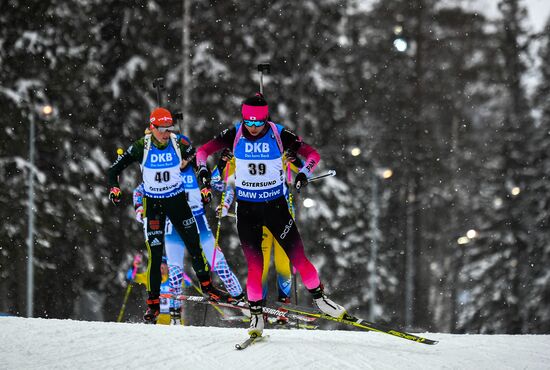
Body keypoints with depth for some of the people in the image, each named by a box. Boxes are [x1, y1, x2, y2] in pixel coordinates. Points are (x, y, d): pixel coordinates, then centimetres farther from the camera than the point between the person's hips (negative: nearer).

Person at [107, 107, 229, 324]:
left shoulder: (179, 144, -12)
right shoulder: (141, 148, -16)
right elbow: (114, 169, -8)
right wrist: (114, 188, -23)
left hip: (177, 200, 2)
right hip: (153, 203, -2)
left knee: (194, 245, 4)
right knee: (155, 253, -6)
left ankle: (206, 286, 25)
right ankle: (153, 304, 2)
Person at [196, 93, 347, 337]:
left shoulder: (279, 135, -11)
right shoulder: (234, 135, -7)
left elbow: (313, 154, -7)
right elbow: (203, 150, 1)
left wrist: (304, 173, -27)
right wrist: (203, 168, -21)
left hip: (275, 205, 0)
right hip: (246, 208, 0)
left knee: (298, 257, -4)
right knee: (254, 264, -6)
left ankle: (319, 297, 16)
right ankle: (256, 315, 7)